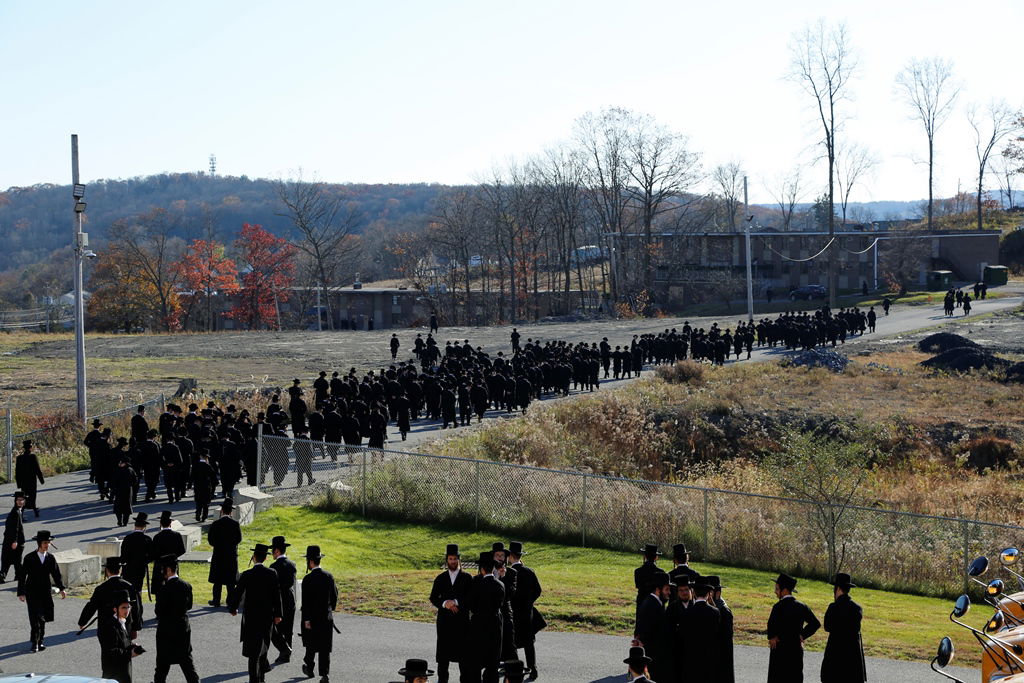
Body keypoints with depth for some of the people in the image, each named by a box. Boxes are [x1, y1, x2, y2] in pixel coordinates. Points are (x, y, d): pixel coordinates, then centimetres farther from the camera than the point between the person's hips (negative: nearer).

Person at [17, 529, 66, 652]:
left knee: (43, 618, 8)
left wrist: (61, 589, 2)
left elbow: (56, 573, 10)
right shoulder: (29, 558, -6)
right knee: (35, 618, -10)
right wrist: (21, 593, -5)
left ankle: (40, 642, 18)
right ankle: (34, 643, -6)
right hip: (32, 592, -3)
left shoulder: (50, 557, 3)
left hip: (46, 592, 3)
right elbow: (22, 576, -3)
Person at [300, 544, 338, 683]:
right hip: (327, 617, 4)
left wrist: (306, 620, -13)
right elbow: (334, 595, 9)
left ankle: (309, 668, 28)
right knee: (325, 647, 3)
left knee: (311, 645, 15)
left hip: (312, 617, -4)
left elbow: (306, 600, -16)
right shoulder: (329, 576, 2)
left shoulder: (308, 579, -14)